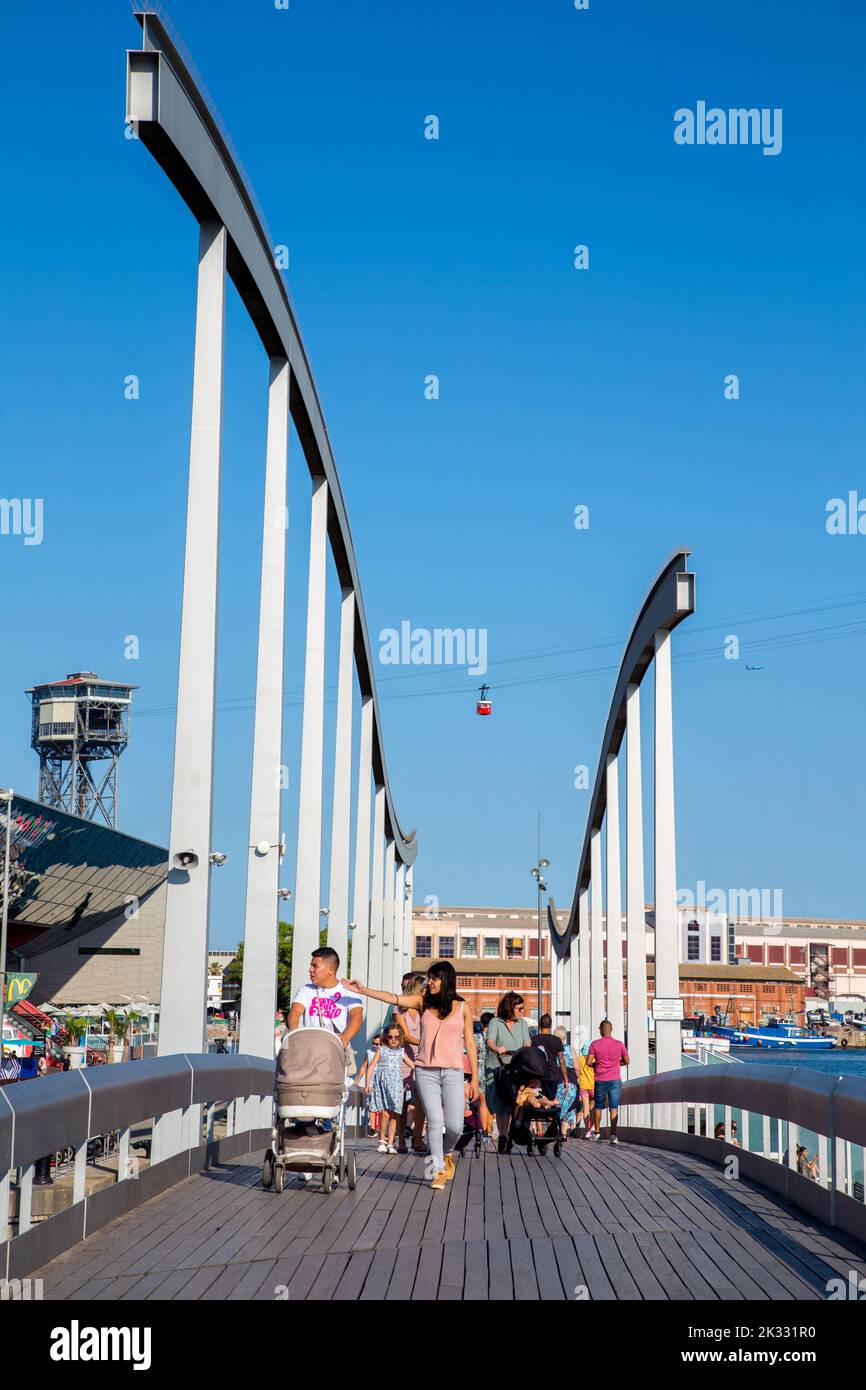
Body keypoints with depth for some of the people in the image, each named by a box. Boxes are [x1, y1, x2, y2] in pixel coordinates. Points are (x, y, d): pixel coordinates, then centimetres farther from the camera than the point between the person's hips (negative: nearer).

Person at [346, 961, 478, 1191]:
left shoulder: (463, 1008, 6)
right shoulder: (423, 1002, 7)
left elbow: (469, 1044, 7)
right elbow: (392, 998, -2)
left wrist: (474, 1077, 5)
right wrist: (362, 990, -12)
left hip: (453, 1071, -1)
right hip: (426, 1071, 1)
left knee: (454, 1126, -5)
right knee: (434, 1121, -6)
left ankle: (447, 1152, 27)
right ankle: (438, 1170, 5)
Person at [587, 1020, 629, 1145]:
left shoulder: (594, 1044, -5)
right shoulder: (619, 1044, -2)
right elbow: (626, 1061, 7)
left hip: (600, 1080, 0)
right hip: (615, 1080, 0)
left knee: (598, 1107, 16)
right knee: (614, 1107, -2)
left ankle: (597, 1132, 27)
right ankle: (613, 1134, -12)